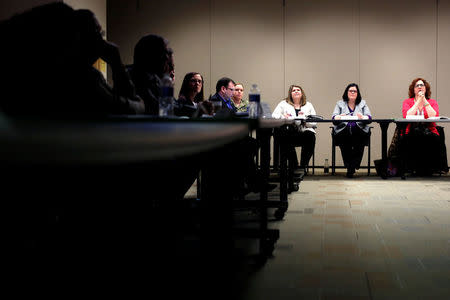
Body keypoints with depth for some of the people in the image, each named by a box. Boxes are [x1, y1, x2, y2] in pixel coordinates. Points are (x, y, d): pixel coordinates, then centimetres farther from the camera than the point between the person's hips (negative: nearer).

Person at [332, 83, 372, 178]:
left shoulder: (362, 103, 18)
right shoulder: (340, 103, 17)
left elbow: (369, 117, 5)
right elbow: (333, 117, 3)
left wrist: (362, 117, -20)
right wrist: (340, 117, -22)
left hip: (358, 129, 1)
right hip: (343, 129, -1)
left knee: (360, 138, -34)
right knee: (342, 139, -35)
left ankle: (352, 167, -23)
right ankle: (349, 166, -23)